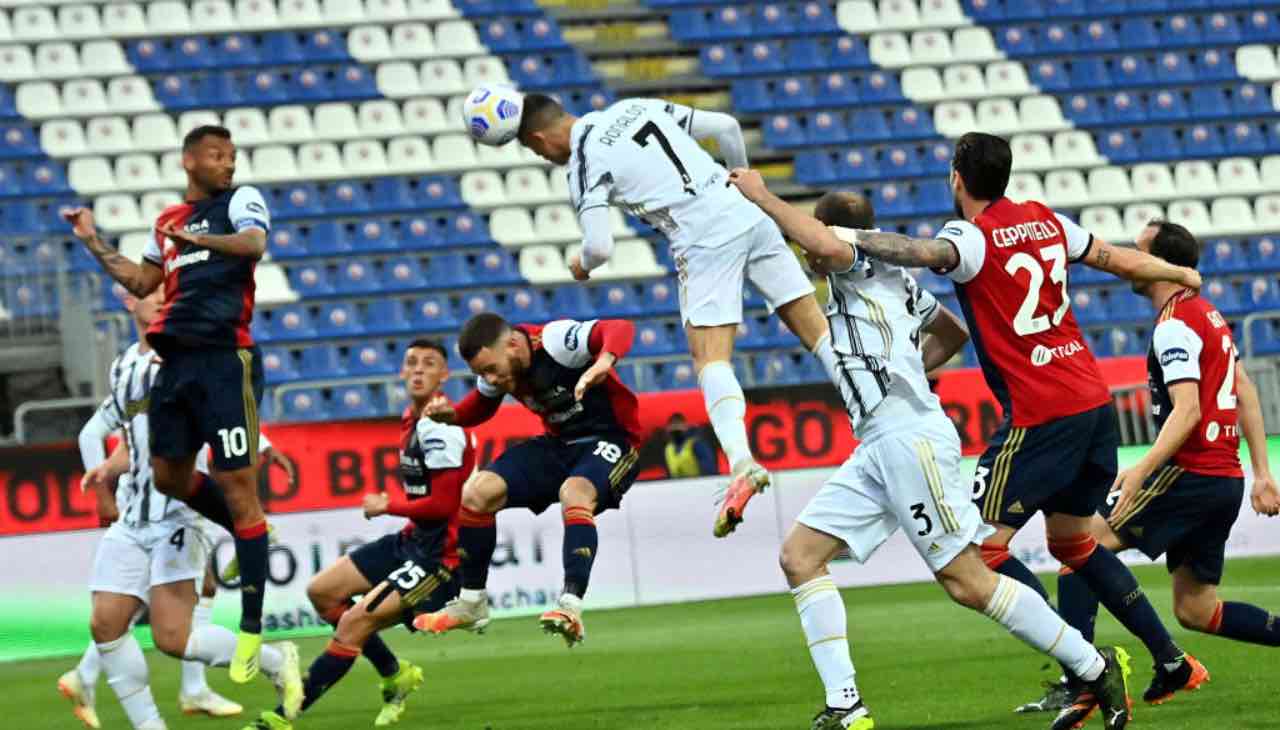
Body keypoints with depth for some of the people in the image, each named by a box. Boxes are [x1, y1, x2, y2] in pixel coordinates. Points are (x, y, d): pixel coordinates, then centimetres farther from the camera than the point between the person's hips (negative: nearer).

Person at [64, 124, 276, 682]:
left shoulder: (241, 199, 2)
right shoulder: (168, 222, 20)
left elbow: (254, 243, -19)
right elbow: (140, 283, 27)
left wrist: (198, 239, -35)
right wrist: (93, 242, 23)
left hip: (225, 359, -7)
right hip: (177, 362, 7)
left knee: (237, 483, -8)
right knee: (168, 476, 14)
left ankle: (252, 628, -7)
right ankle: (251, 533, 35)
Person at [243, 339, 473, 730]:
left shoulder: (440, 428, -19)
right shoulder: (412, 418, 10)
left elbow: (442, 504, -22)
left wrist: (387, 506, -8)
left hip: (440, 554, -10)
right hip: (414, 539, 10)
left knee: (354, 622, -17)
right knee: (321, 591, 14)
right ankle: (395, 675, 24)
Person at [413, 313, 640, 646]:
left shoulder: (555, 341, -26)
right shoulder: (496, 366, -4)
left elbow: (620, 329, -39)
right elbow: (480, 408, 15)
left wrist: (604, 361, -60)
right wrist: (451, 414, -8)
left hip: (610, 439, -7)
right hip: (558, 444, 7)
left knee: (575, 494, -38)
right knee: (476, 492, -6)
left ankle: (571, 609, -44)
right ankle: (471, 603, 8)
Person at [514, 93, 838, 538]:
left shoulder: (584, 164, 0)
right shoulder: (637, 108, 18)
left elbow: (600, 247, -9)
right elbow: (727, 127, 19)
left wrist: (582, 264, 15)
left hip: (706, 239, -7)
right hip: (751, 216, 7)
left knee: (711, 359, -10)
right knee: (818, 331, 6)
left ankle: (741, 463, -30)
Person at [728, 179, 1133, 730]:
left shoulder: (866, 261, -2)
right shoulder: (887, 279, 26)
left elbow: (823, 243, -27)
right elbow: (953, 332, 40)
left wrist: (761, 196, -14)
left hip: (910, 437, -10)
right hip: (877, 450, 10)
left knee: (967, 582, -10)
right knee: (799, 555, 1)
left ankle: (1097, 669, -1)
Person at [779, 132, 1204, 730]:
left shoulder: (974, 237, -11)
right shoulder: (1045, 222, 11)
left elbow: (927, 254, -34)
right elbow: (1116, 259, 26)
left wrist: (851, 239, -28)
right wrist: (1181, 275, 44)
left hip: (1040, 415, -8)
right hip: (1094, 401, 8)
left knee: (983, 546, -7)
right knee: (1072, 541, 24)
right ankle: (1170, 659, 26)